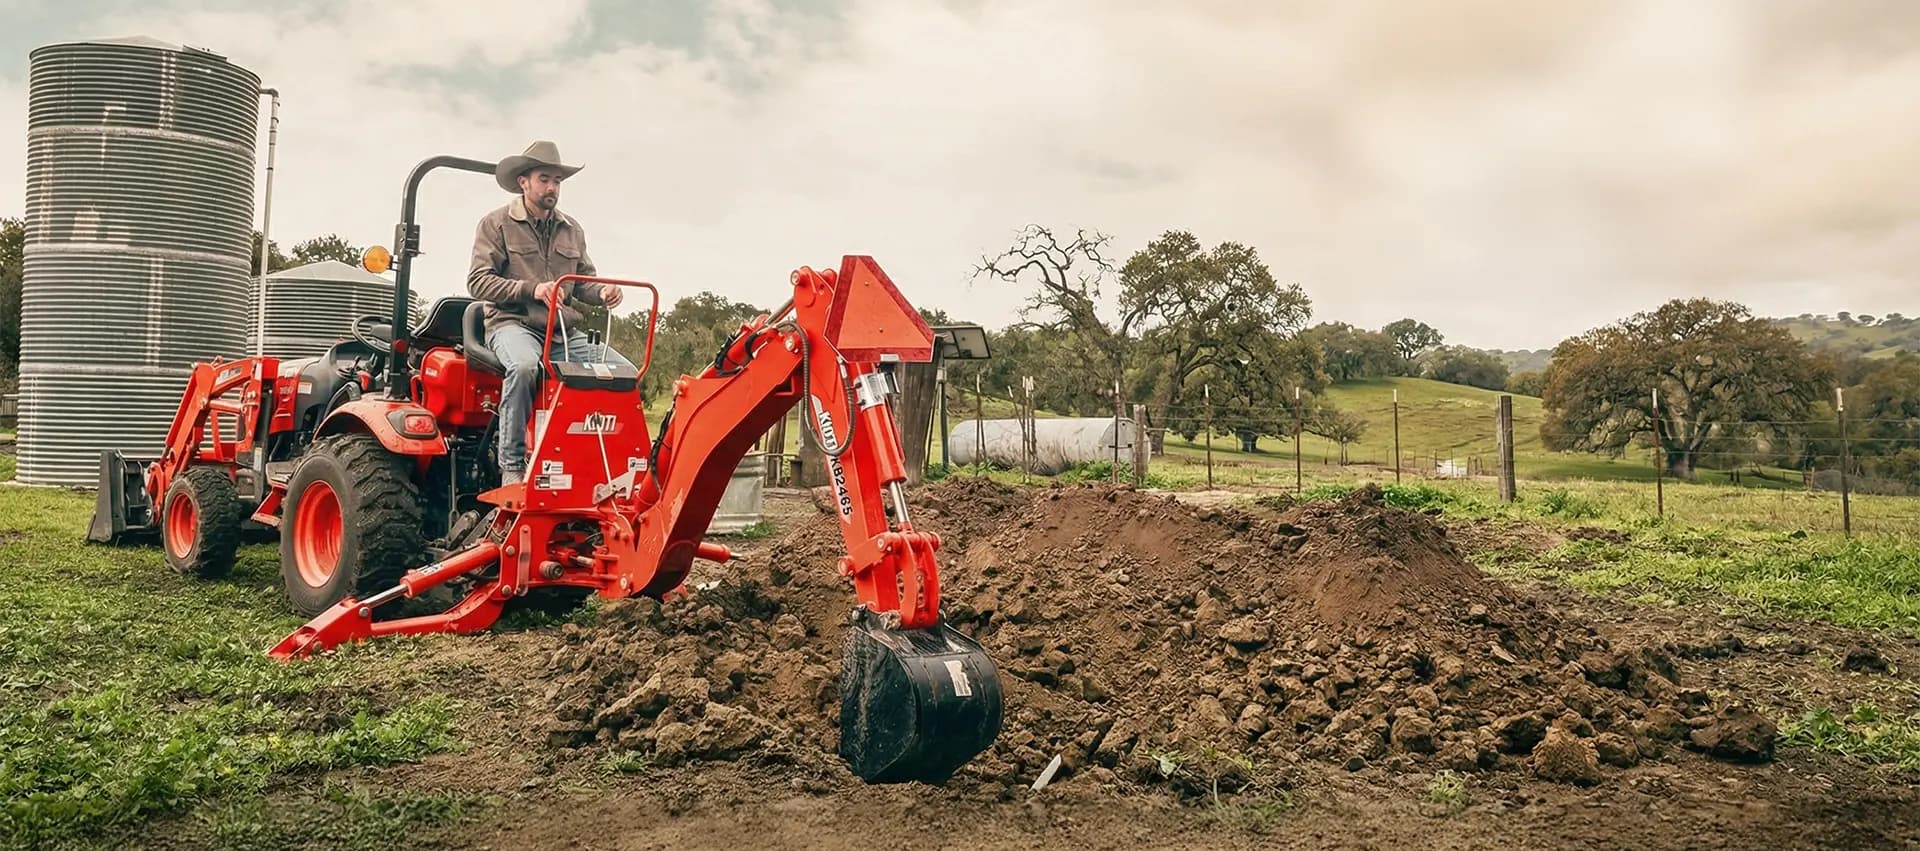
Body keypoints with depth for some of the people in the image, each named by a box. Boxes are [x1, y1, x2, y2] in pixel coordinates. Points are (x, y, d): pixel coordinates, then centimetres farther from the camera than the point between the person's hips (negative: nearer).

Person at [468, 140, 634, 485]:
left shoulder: (572, 230, 20)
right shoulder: (496, 224, 4)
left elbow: (584, 280, 20)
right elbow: (478, 281, -5)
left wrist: (602, 292, -5)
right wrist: (531, 289, -20)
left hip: (564, 331, 5)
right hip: (513, 323, -5)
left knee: (624, 371, -17)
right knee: (524, 366, -40)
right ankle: (512, 466, -33)